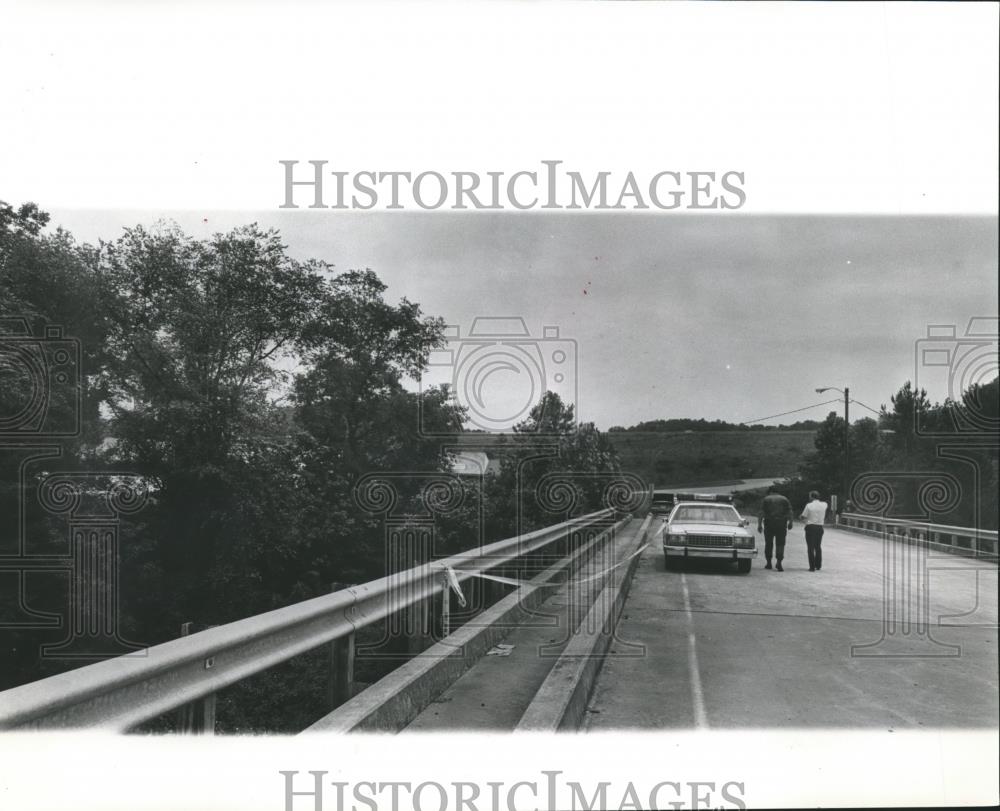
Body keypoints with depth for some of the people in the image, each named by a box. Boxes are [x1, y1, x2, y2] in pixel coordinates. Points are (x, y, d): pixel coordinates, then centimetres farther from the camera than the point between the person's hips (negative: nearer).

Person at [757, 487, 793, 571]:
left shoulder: (766, 499, 4)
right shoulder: (785, 499, 10)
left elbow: (761, 513, -3)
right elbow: (789, 512, 2)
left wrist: (759, 524, -5)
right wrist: (790, 523, 3)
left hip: (769, 524, 0)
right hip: (782, 525, 0)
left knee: (768, 543, 11)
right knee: (780, 544, 0)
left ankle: (768, 562, 14)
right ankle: (779, 563, -14)